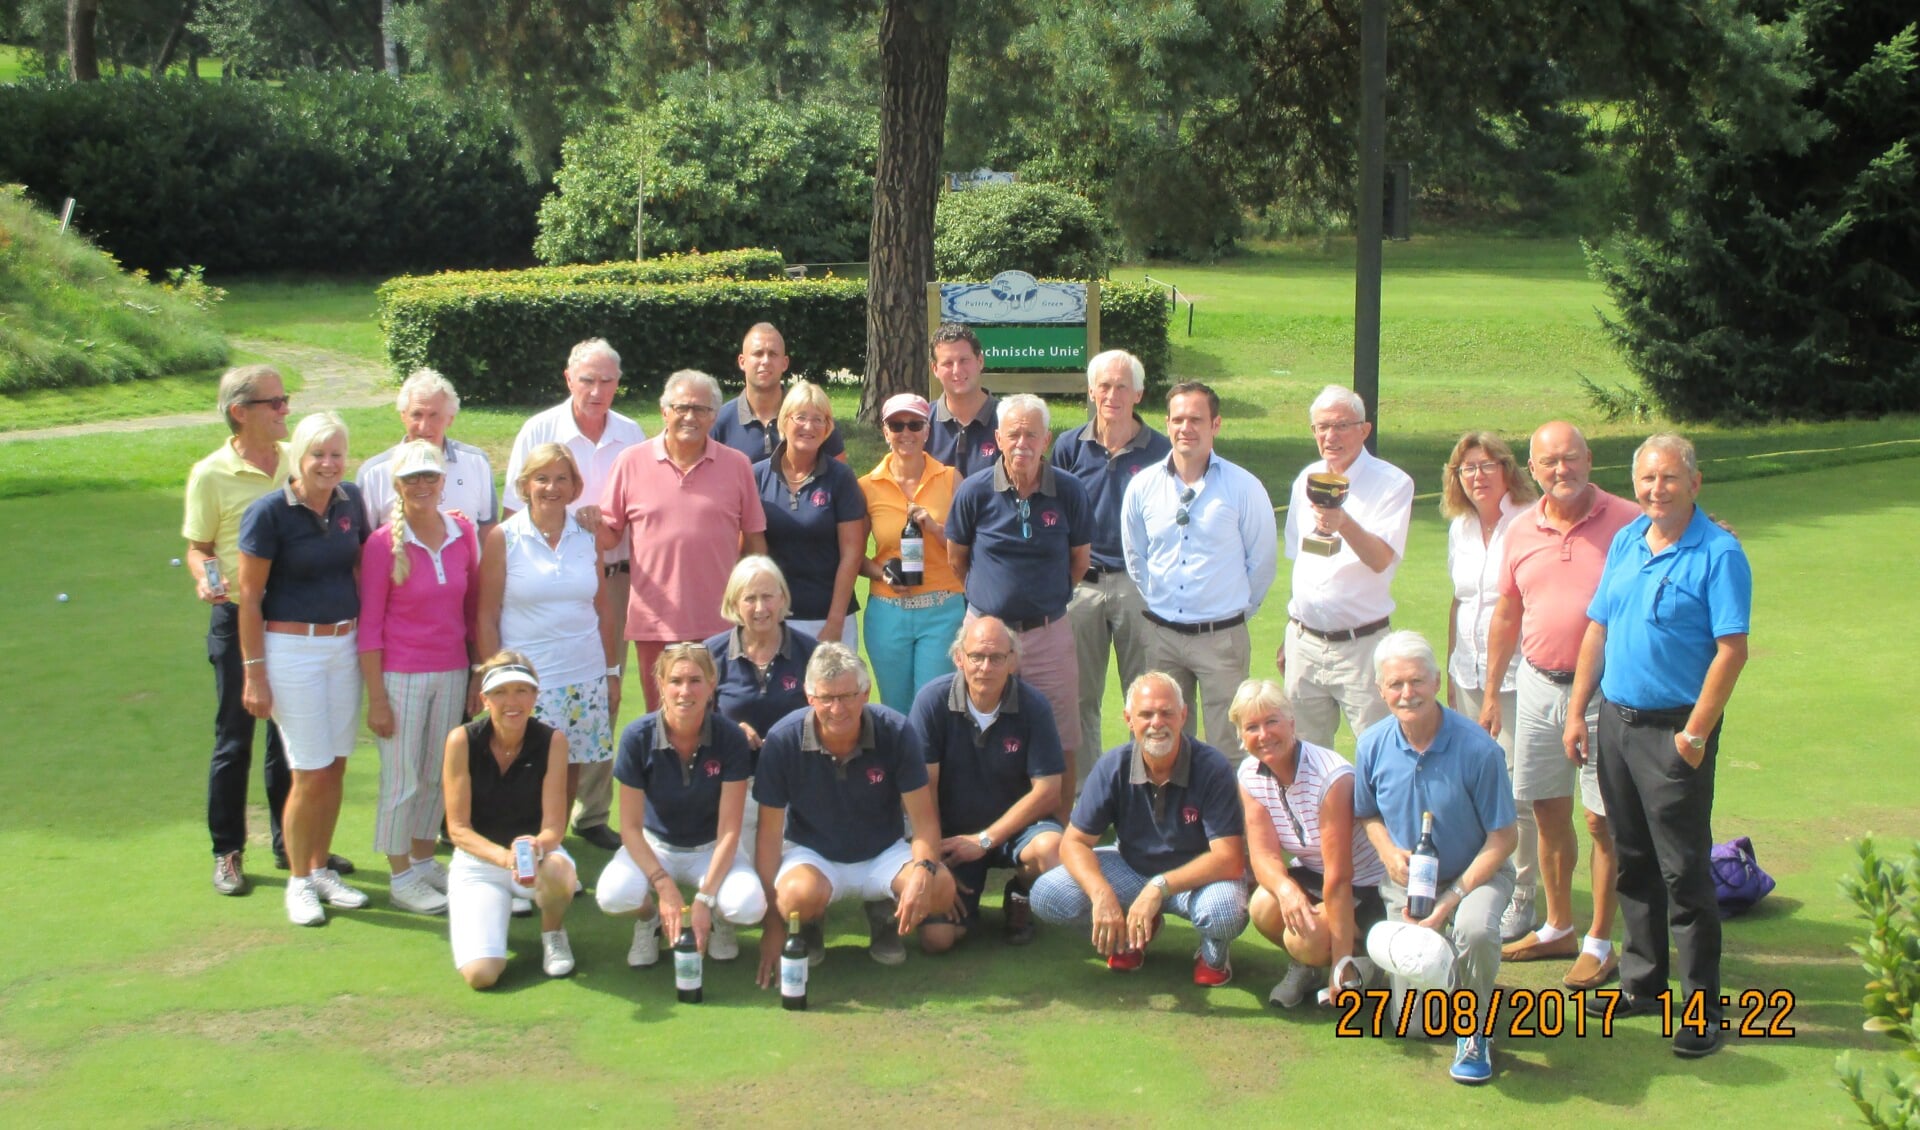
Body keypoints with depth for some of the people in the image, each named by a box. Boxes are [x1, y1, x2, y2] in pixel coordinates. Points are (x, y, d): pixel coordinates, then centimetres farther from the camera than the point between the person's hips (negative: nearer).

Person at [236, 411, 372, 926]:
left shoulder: (350, 501, 3)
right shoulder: (269, 512, -12)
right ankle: (298, 881, 14)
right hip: (291, 647, -5)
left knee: (335, 766, 9)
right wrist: (253, 672, -11)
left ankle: (322, 869, 25)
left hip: (345, 643, 5)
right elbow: (250, 598, -9)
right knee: (311, 773, -3)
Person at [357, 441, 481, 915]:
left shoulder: (461, 533, 0)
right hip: (401, 675, -4)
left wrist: (478, 675, 8)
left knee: (439, 775, 15)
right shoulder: (383, 543, -12)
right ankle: (400, 877, 17)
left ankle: (424, 861, 31)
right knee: (402, 781, 3)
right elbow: (369, 625, -9)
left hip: (452, 671, 5)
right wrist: (376, 698, -11)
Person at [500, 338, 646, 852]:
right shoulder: (539, 431, -2)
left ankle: (592, 813, 16)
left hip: (612, 577, 3)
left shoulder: (632, 435, 6)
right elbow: (513, 512, -1)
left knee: (605, 698, 7)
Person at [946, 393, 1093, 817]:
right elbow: (956, 558, 7)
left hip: (1049, 634, 0)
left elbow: (1080, 559, 9)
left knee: (1060, 749, 3)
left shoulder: (1069, 491, -4)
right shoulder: (975, 491, -5)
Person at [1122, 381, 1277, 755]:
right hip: (1160, 636, 3)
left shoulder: (1244, 487, -5)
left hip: (1222, 637, -3)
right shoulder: (1142, 487, 3)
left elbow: (1263, 562, 4)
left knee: (1227, 747, -1)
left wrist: (1238, 610, 7)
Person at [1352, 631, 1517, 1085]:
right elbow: (1368, 815, 8)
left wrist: (1451, 901, -22)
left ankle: (1476, 1028, -11)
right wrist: (1389, 853, -14)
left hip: (1475, 874, -3)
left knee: (1475, 928, -40)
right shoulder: (1372, 746, -10)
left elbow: (1503, 838, -15)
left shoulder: (1478, 748, -22)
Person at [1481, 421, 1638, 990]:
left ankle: (1599, 943, 11)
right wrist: (1492, 693, 16)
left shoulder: (1627, 523, -8)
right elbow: (1506, 616, 15)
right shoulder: (1522, 531, 6)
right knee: (1547, 812, 13)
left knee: (1603, 819, 0)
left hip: (1605, 690, -5)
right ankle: (1556, 928, 28)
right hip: (1537, 686, 5)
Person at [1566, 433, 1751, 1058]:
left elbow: (1731, 650, -15)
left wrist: (1696, 734, -17)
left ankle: (1703, 1007, 5)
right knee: (1633, 860, 15)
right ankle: (1642, 983, 27)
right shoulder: (1625, 542, 9)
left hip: (1674, 730, -7)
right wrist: (1577, 712, 10)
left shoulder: (1718, 554, -11)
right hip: (1616, 720, 7)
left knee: (1684, 871, -3)